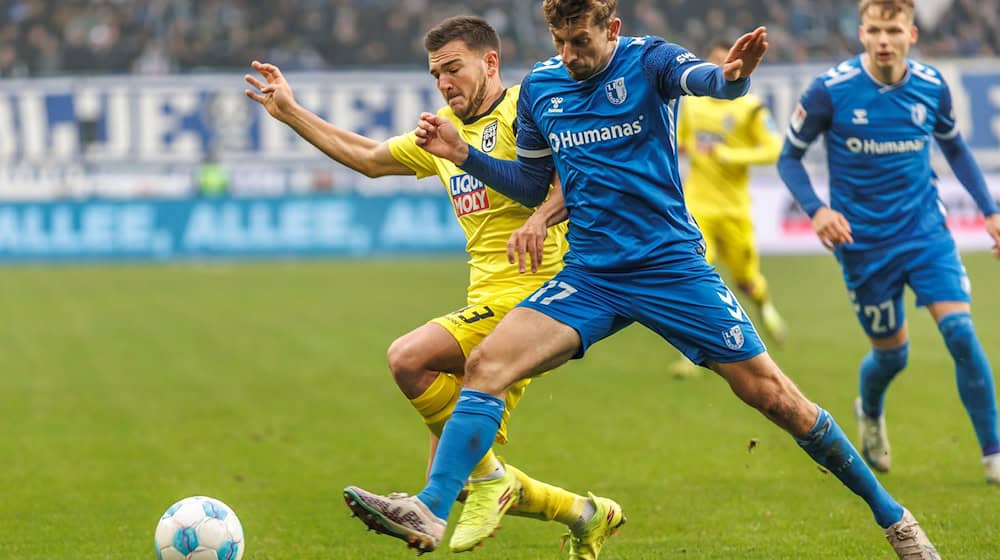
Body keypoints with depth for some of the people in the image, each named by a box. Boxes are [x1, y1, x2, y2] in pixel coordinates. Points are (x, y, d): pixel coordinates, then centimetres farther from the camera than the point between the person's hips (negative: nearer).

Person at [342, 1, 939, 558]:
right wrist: (464, 155, 2)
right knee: (486, 362, -18)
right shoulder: (539, 87, 5)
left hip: (672, 264, -4)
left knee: (772, 394, -4)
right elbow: (532, 185, 18)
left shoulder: (647, 60, -8)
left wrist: (732, 75, -55)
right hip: (588, 276, 4)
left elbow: (703, 78, -31)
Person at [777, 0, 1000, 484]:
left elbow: (955, 149, 15)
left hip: (926, 232, 2)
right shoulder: (830, 91, -14)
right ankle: (870, 414, 45)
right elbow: (789, 157, -4)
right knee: (891, 352, 8)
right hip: (864, 243, -2)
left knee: (960, 332, -15)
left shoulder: (931, 88, -4)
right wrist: (816, 210, -20)